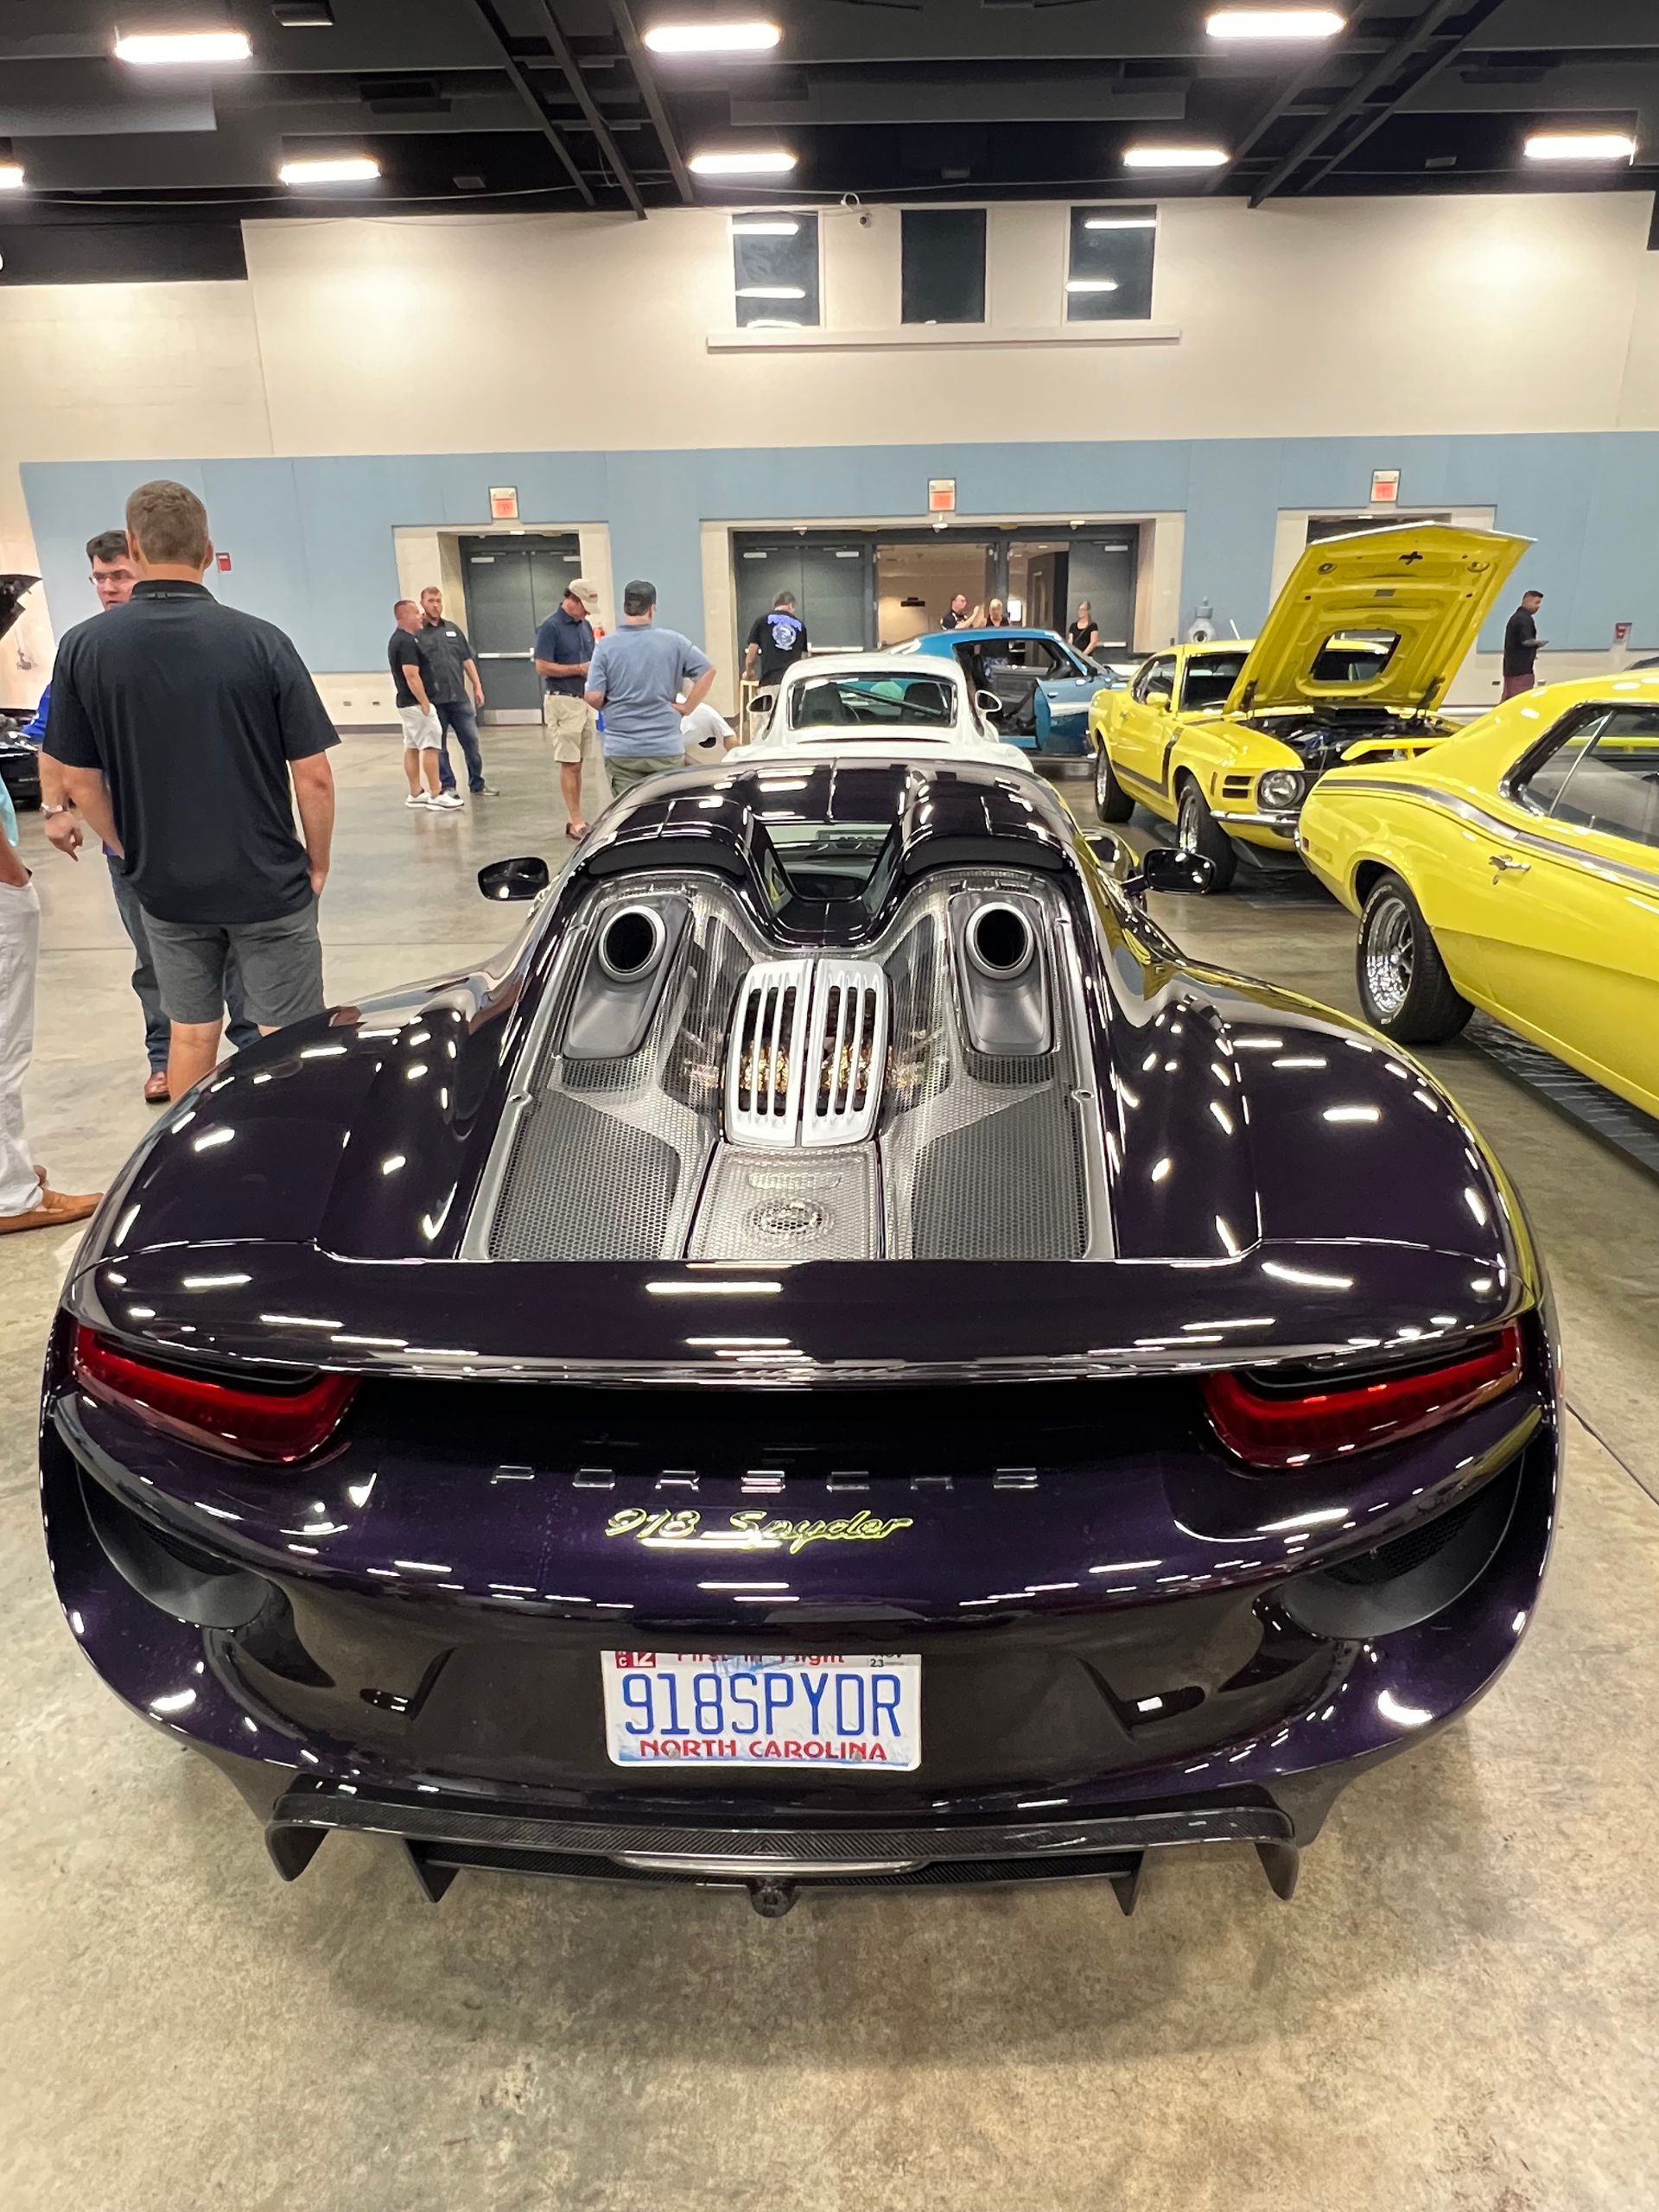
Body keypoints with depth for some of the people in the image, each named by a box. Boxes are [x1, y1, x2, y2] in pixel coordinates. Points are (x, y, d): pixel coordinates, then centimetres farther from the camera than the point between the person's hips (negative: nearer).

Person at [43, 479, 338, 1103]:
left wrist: (133, 854, 16)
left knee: (191, 1036, 18)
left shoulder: (83, 647, -4)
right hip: (268, 884, -3)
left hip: (165, 888, 3)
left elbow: (81, 781, 2)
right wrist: (317, 865, 3)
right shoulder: (260, 642, -11)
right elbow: (313, 776, -10)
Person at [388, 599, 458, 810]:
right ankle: (436, 796, -10)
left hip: (406, 702, 11)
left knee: (412, 747, 11)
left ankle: (416, 794, 14)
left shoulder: (399, 639, 14)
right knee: (431, 747, -9)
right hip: (416, 702, -11)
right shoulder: (406, 642, -18)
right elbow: (412, 676, -24)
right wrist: (425, 703, -23)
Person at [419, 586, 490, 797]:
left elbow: (467, 660, 15)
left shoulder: (453, 629, 13)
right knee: (439, 745, 4)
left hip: (460, 697, 4)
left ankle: (477, 783, 16)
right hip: (434, 700, -3)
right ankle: (447, 785, 13)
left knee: (471, 741, 5)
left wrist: (477, 686, 8)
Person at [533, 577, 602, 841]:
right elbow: (542, 667, -13)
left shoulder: (585, 625, 14)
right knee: (569, 764, -5)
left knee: (578, 763, 8)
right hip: (563, 701, -7)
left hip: (585, 700, 7)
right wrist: (579, 669, -16)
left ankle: (573, 819, 13)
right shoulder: (551, 627, -9)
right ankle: (576, 822, -3)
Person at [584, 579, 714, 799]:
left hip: (621, 751, 0)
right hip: (667, 748, 1)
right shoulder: (673, 642, -3)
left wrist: (612, 709, 11)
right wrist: (687, 707, 3)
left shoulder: (606, 646, -5)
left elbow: (593, 697, -9)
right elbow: (708, 671, 0)